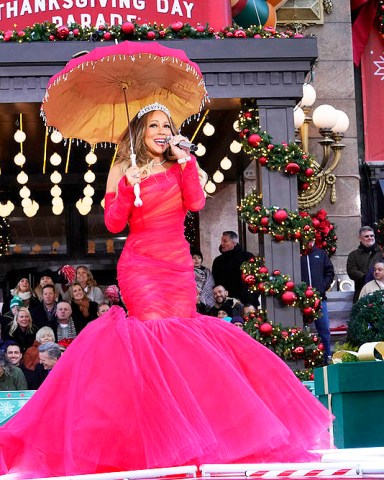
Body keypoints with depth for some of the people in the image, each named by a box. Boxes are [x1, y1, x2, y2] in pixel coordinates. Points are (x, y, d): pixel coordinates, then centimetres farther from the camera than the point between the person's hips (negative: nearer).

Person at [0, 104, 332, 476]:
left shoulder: (181, 167, 14)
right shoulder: (122, 170, 8)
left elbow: (196, 202, -4)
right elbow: (114, 223, -1)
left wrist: (186, 160, -5)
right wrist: (128, 187, -14)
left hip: (179, 267, 3)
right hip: (140, 267, -3)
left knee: (183, 331, -5)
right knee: (156, 330, -18)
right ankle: (158, 436, -15)